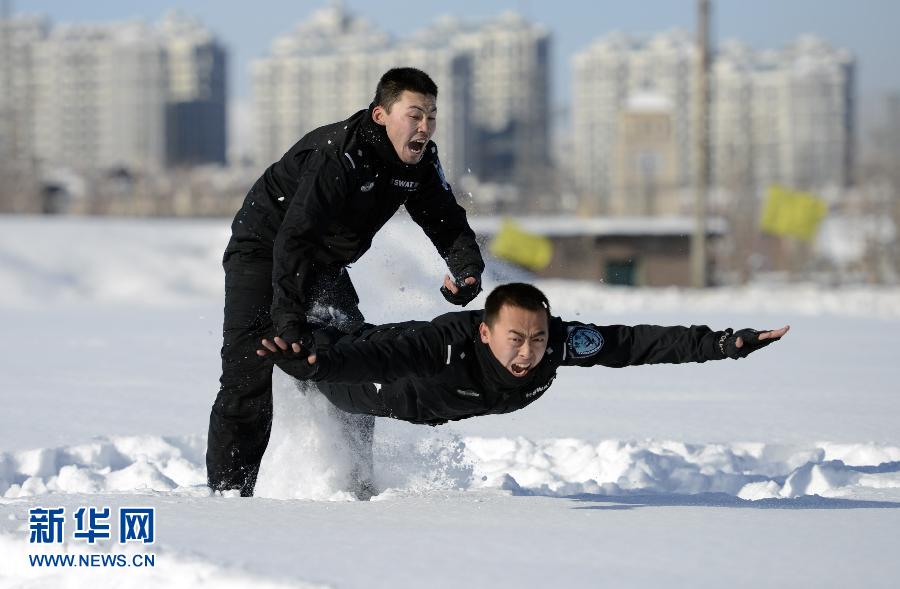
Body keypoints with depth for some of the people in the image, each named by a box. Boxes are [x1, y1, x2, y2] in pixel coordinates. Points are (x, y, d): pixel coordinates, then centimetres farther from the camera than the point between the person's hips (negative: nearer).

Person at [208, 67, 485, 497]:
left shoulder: (420, 163, -10)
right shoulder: (337, 155, -34)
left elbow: (448, 222, -1)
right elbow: (292, 239, -39)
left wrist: (466, 267, -25)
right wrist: (289, 318, -48)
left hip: (325, 266, 7)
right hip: (263, 252, -7)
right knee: (250, 374, -15)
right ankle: (227, 489, -10)